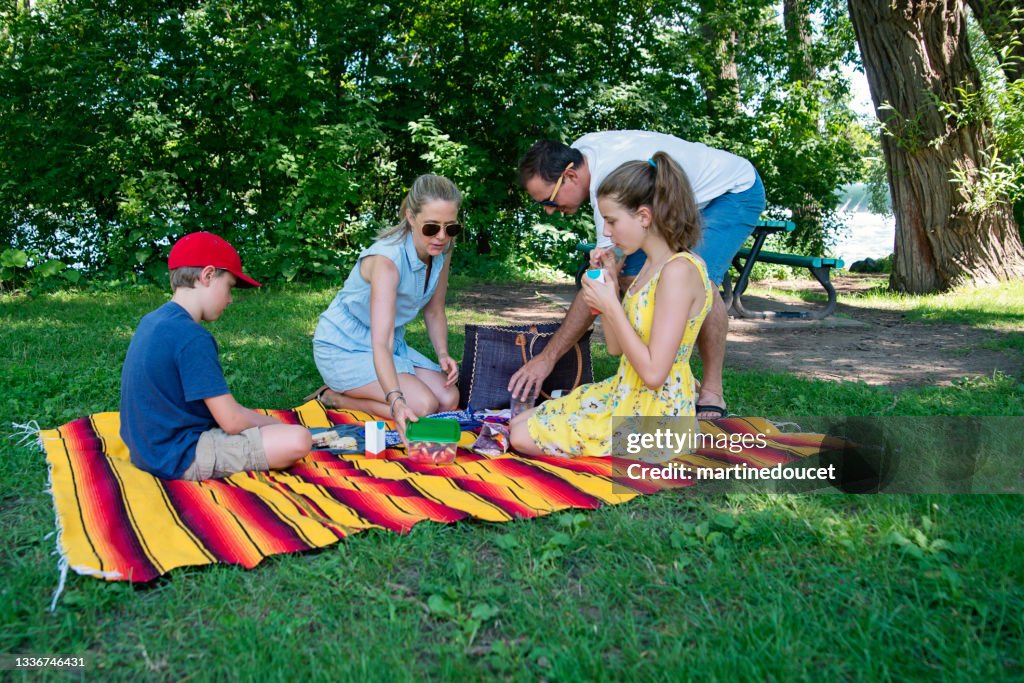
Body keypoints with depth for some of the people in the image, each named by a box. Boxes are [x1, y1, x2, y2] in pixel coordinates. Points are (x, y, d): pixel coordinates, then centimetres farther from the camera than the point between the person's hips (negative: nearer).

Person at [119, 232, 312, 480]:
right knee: (298, 439, -18)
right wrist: (276, 424, -2)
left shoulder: (152, 322, 7)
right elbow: (232, 422, -21)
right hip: (179, 459, -10)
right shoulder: (192, 337, -22)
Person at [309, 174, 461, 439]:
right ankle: (333, 397, -3)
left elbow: (434, 310, 7)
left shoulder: (442, 250, -9)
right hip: (344, 348, -8)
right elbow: (381, 343, -41)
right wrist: (397, 402, -55)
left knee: (449, 399, -10)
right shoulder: (388, 259, -32)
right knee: (423, 405, -25)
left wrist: (443, 354, -10)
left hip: (393, 343, 8)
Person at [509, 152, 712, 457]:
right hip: (624, 395, 10)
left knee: (523, 438, -8)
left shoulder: (679, 270, -22)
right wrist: (610, 280, 3)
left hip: (652, 413, -10)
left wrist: (610, 306, -22)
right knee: (519, 423, 12)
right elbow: (616, 347, 10)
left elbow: (653, 373, -26)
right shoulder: (652, 265, 8)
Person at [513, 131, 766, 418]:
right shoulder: (579, 149, -13)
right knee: (632, 276, -6)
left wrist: (547, 357, -37)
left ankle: (712, 392, -14)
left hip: (737, 191, -9)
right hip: (688, 195, 9)